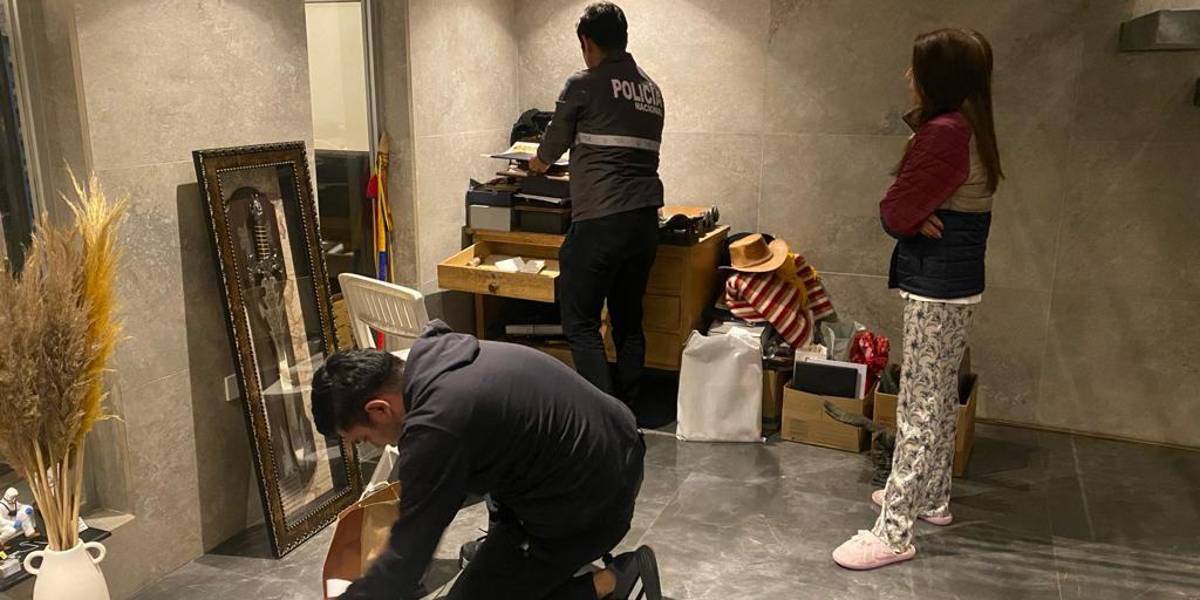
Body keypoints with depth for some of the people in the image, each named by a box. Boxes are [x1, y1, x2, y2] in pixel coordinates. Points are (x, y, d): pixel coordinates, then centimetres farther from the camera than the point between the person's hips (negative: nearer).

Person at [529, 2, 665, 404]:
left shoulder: (583, 85, -1)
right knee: (629, 322, 13)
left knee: (580, 323, -1)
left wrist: (539, 164, 34)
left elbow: (549, 152, 10)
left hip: (600, 221, -7)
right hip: (646, 220, 7)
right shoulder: (651, 90, 17)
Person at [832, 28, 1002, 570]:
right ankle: (932, 496, 34)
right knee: (941, 398, 19)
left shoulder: (942, 133, -20)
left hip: (935, 286, -10)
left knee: (918, 406, -7)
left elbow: (895, 213, -19)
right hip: (959, 280, 10)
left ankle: (895, 531, 0)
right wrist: (918, 217, -8)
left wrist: (911, 216, 1)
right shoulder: (972, 130, 12)